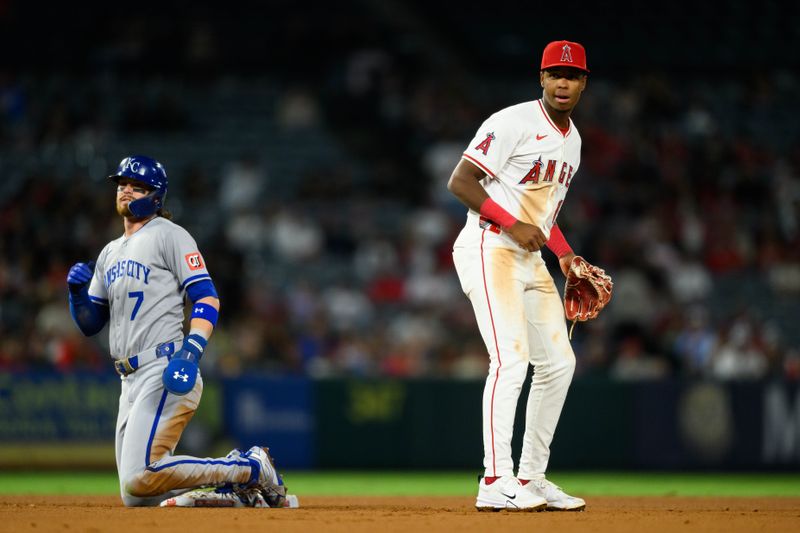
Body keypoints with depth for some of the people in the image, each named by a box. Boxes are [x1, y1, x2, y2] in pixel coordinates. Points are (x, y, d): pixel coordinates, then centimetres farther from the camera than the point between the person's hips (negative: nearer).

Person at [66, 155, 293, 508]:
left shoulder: (168, 235, 0)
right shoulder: (109, 253, 23)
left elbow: (207, 298, -10)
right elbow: (89, 324, 22)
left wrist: (191, 351, -25)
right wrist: (76, 291, 1)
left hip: (165, 373, -8)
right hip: (130, 381, 8)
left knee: (141, 475, -23)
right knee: (135, 497, 2)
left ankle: (251, 468, -8)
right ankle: (240, 492, 10)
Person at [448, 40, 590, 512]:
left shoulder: (572, 140, 16)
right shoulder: (514, 123, -11)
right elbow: (460, 182, -15)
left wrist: (566, 254, 12)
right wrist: (512, 225, -21)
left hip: (530, 259, 9)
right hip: (489, 249, -9)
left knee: (558, 362, 9)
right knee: (511, 358, -20)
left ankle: (532, 478, 17)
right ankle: (496, 482, -23)